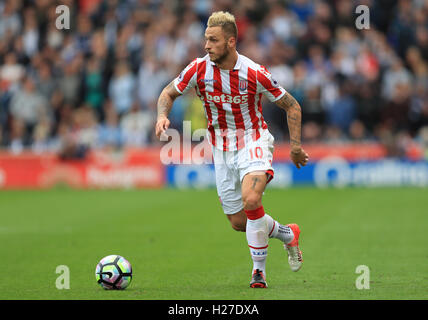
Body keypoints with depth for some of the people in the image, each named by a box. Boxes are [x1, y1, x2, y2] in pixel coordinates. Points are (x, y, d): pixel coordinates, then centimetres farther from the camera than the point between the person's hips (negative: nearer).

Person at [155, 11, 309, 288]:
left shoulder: (254, 73, -17)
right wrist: (163, 115, -14)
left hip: (253, 143, -4)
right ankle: (287, 234, 35)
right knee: (238, 222, 6)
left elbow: (292, 106, -5)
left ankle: (259, 270, -15)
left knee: (250, 199, -31)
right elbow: (169, 93, 7)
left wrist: (295, 145, -11)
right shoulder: (199, 69, -10)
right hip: (222, 150, 4)